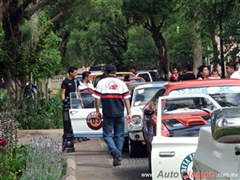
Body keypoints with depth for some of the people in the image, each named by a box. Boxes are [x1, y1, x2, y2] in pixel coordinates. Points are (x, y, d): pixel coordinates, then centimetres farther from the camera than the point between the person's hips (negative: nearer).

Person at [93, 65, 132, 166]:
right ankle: (118, 159, 12)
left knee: (107, 135, 6)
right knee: (119, 136, 10)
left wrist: (97, 111, 6)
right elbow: (126, 99, 0)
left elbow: (97, 98, -3)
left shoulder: (102, 83, 1)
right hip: (120, 114, 2)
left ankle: (115, 151, -20)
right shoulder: (121, 83, 5)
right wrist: (129, 113, 2)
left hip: (107, 113, -2)